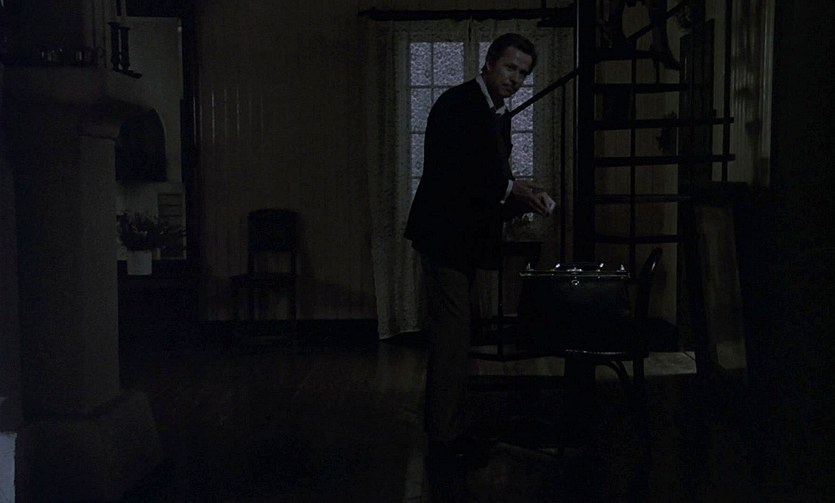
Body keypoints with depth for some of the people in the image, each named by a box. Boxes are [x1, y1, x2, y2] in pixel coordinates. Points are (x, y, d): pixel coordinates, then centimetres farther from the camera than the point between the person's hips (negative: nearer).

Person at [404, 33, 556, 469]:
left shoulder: (496, 116, 17)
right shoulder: (457, 104, -12)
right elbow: (450, 171, -22)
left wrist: (524, 199, -1)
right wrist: (510, 188, -19)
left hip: (465, 237, 10)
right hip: (446, 233, -10)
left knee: (452, 334, 15)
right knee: (453, 334, -7)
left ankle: (445, 424, 25)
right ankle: (446, 437, 2)